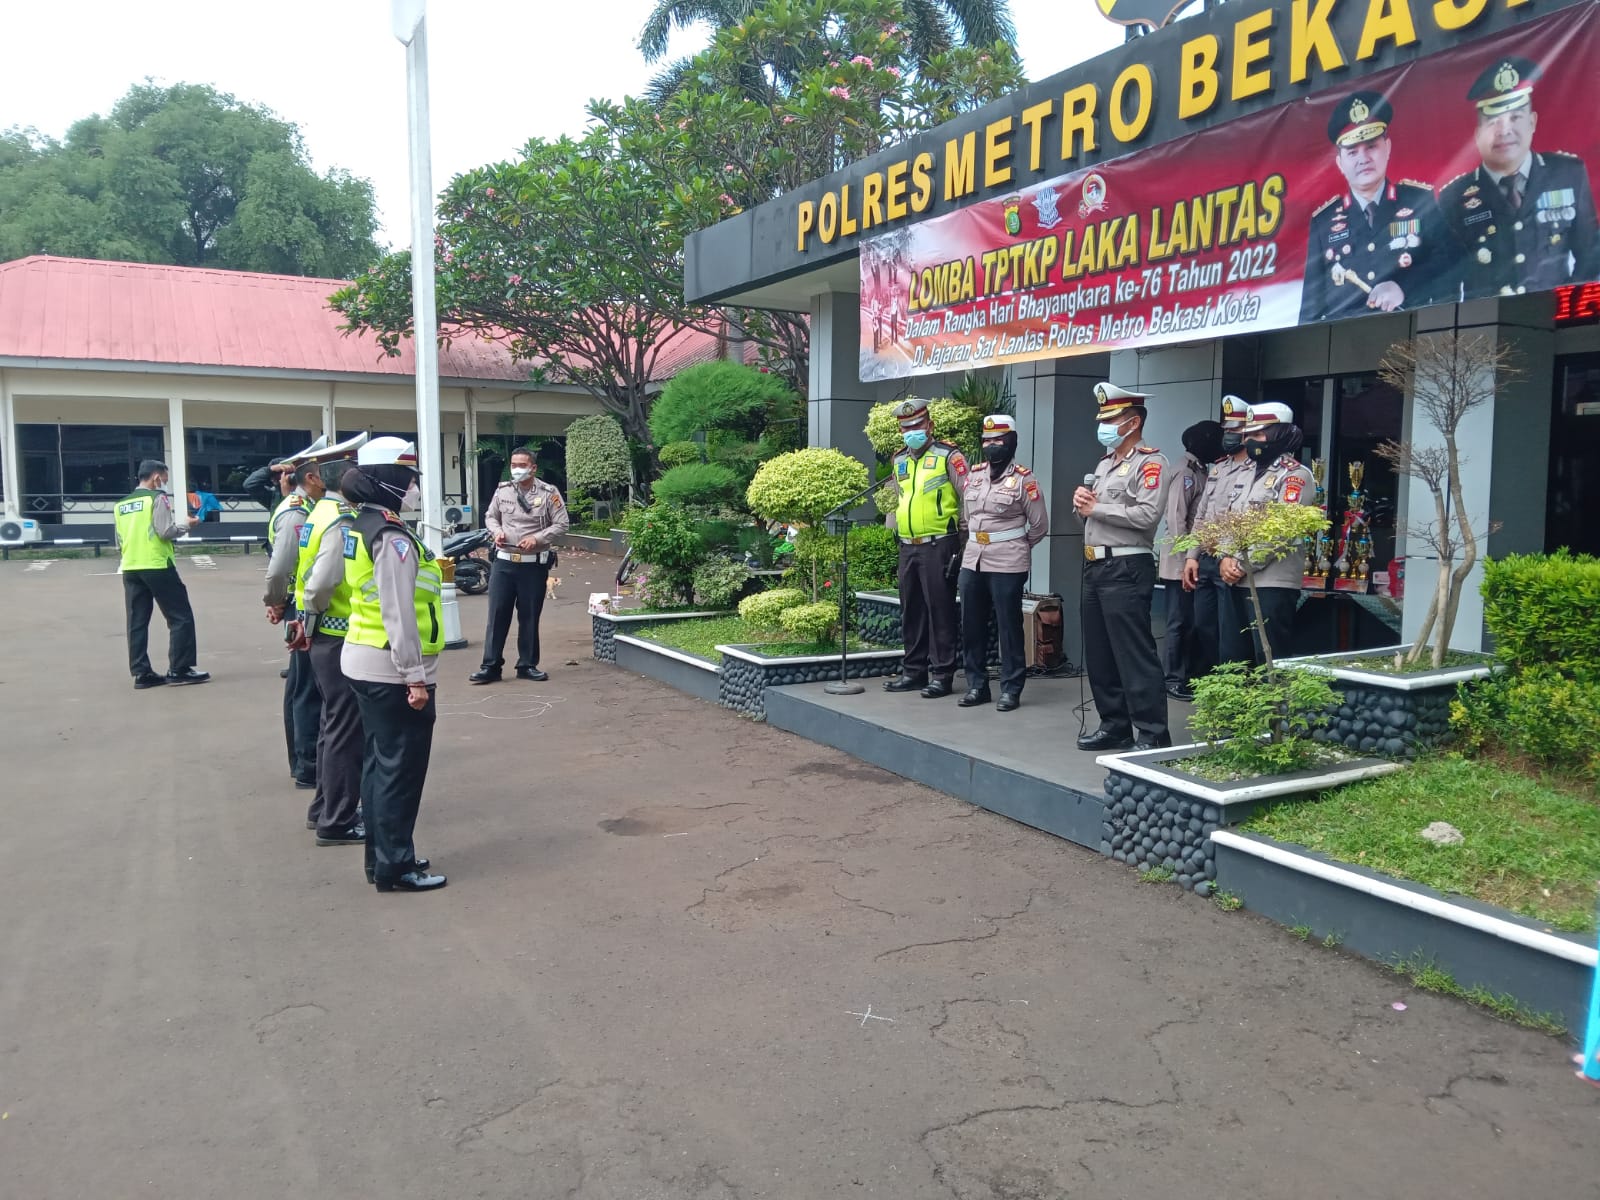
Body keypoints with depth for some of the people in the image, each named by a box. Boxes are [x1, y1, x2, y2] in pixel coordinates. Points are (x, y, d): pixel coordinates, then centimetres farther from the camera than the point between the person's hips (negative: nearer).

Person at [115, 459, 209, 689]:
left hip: (130, 568, 7)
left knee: (137, 622, 7)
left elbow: (119, 541, 17)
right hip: (157, 566, -7)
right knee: (180, 617, 0)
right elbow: (165, 531, -14)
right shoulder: (157, 498, -5)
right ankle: (179, 669, -2)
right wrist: (184, 526, 3)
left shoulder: (121, 504, 16)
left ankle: (141, 673, 8)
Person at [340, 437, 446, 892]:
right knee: (402, 769, -1)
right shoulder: (392, 537, -19)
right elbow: (398, 614, -23)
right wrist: (415, 678, -22)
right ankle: (395, 867, 8)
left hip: (365, 663, 10)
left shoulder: (362, 529, 11)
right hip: (392, 670, -10)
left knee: (380, 763, 16)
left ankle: (381, 856, 26)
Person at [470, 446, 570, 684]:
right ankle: (491, 666, 7)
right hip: (504, 562, 2)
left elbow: (562, 524, -5)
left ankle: (527, 665, 18)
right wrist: (497, 531, -4)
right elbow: (490, 516, 18)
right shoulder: (502, 491, 6)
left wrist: (537, 539, -17)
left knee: (530, 616, 6)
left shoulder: (548, 493, -4)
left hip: (534, 564, -2)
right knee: (497, 614, 2)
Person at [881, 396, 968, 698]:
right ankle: (913, 671, 21)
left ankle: (942, 675, 2)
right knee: (911, 611, 12)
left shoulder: (948, 456, -5)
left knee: (940, 610, -4)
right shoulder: (899, 462, 15)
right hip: (908, 547, 7)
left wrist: (964, 533, -10)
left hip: (939, 546, -7)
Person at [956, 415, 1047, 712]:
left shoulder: (1023, 479, -6)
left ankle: (1011, 689, 9)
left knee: (1009, 627, 0)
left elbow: (1040, 525, -1)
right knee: (971, 626, 9)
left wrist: (1015, 549, 9)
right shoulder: (974, 475, 10)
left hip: (1007, 566, -6)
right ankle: (977, 685, 20)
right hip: (972, 562, 6)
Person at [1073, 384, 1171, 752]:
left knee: (1134, 655, -8)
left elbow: (1147, 514, -22)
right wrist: (1081, 503, 1)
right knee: (1098, 654, 12)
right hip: (1095, 566, 9)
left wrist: (1096, 508, -13)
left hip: (1126, 569, -9)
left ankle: (1152, 734, -3)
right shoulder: (1104, 464, 20)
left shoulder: (1150, 462, -8)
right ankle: (1115, 726, 22)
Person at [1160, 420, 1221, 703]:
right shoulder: (1185, 473, -11)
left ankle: (1191, 676, 18)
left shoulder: (1201, 471, 15)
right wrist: (1186, 560, -18)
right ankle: (1172, 679, 5)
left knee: (1194, 622, 11)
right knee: (1180, 622, -2)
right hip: (1181, 562, -8)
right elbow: (1176, 520, -17)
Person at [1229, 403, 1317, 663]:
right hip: (1241, 583, 8)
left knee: (1269, 659, -6)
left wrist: (1243, 566, -13)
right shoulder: (1251, 473, 19)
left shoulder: (1295, 475, -6)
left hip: (1273, 584, -8)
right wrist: (1225, 558, 0)